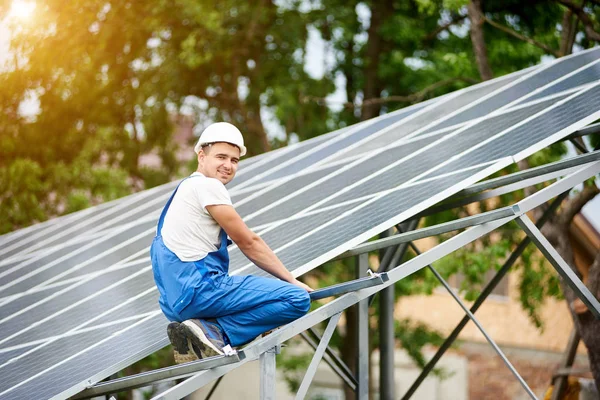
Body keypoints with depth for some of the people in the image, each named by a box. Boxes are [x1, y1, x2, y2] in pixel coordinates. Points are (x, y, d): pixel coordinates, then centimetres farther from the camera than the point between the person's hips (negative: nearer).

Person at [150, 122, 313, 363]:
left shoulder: (185, 188, 24)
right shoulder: (207, 185, -5)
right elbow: (248, 243, -3)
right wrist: (292, 280, 5)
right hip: (199, 288, -10)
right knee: (297, 299, -16)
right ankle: (214, 332, -15)